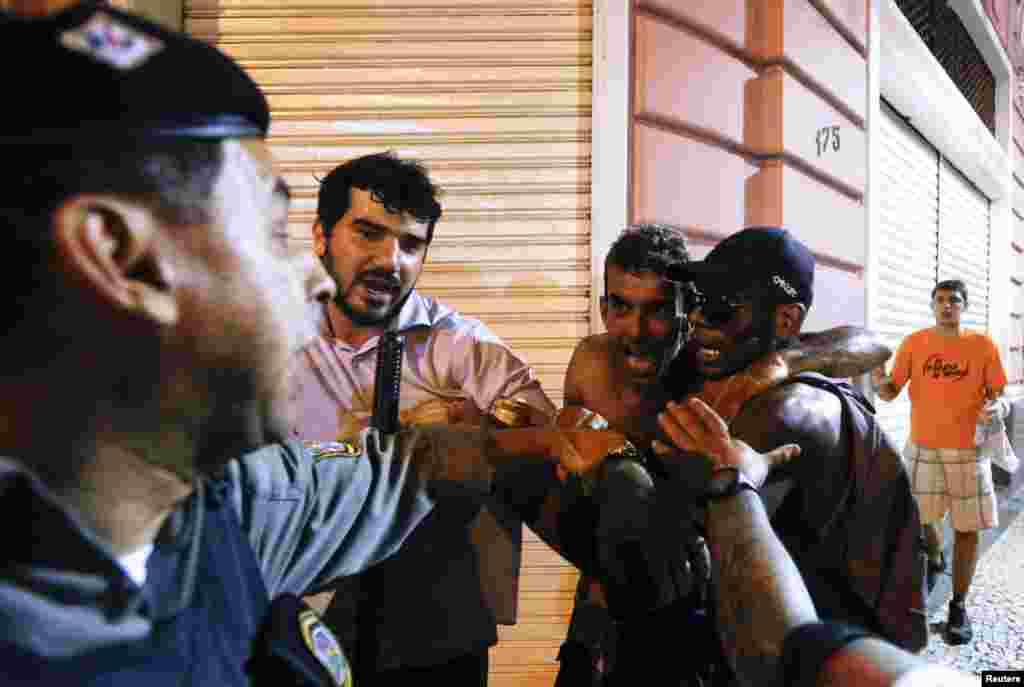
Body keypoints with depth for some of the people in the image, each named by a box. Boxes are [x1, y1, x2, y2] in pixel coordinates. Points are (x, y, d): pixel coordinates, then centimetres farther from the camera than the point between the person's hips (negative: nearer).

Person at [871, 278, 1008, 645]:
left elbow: (999, 395, 1)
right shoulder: (913, 343, -1)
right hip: (922, 447, 1)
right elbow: (892, 392, -1)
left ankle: (958, 606, 14)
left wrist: (998, 407, -22)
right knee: (919, 518, 6)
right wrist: (879, 383, -24)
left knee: (967, 527, 2)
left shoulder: (982, 344, -3)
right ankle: (934, 558, 41)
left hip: (968, 450, -1)